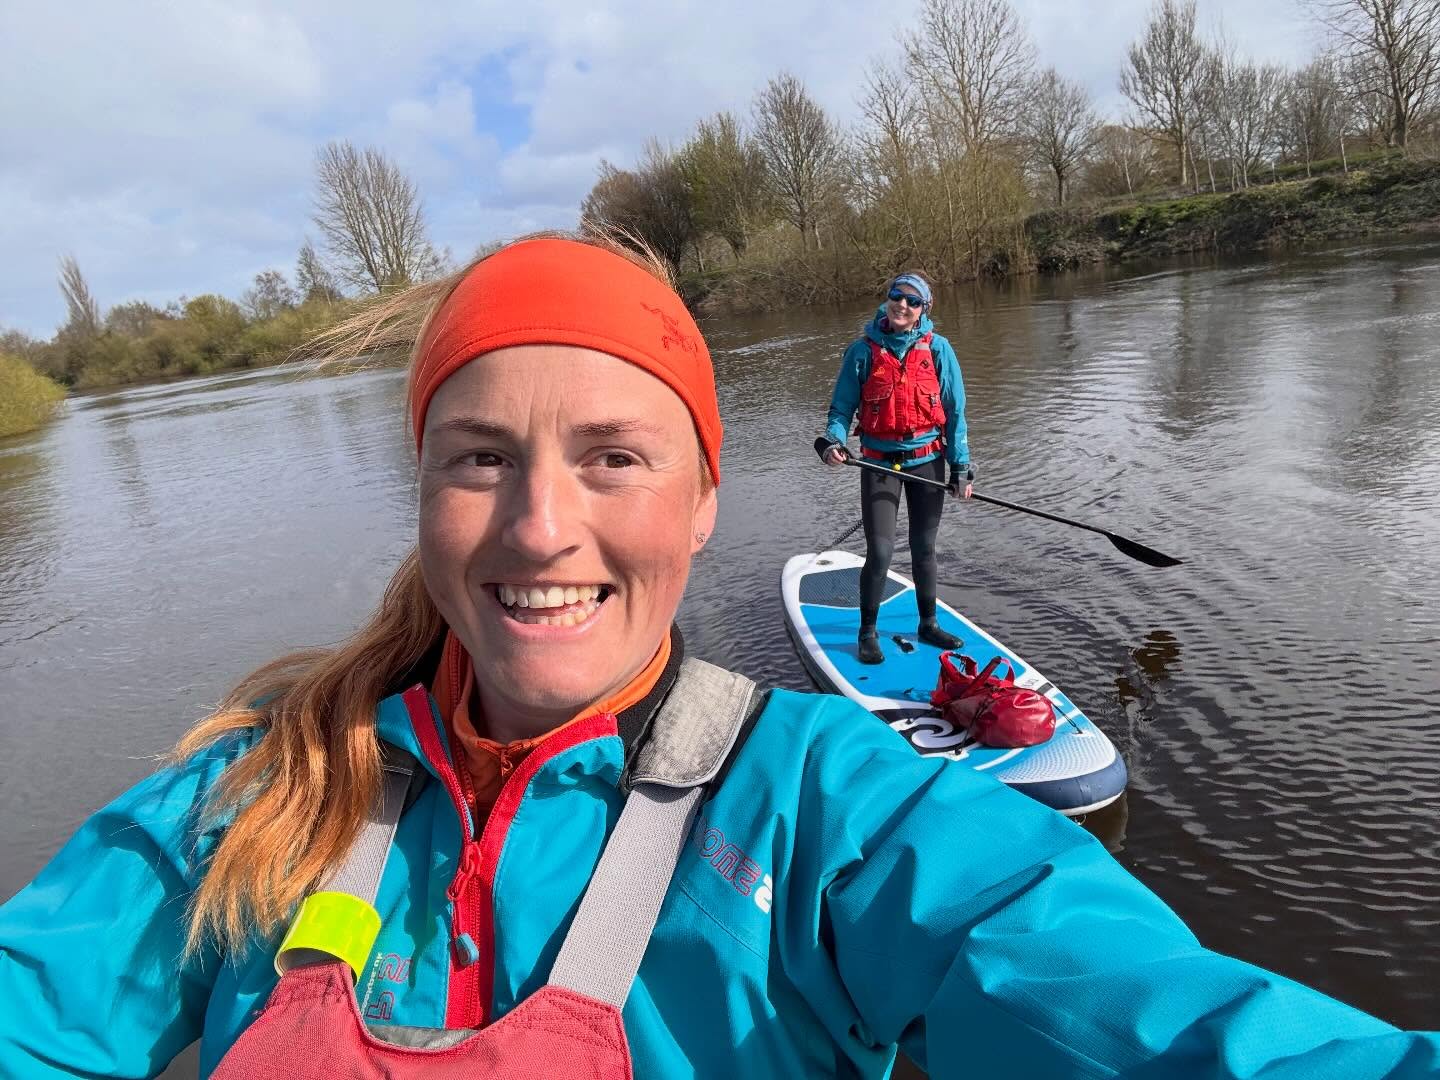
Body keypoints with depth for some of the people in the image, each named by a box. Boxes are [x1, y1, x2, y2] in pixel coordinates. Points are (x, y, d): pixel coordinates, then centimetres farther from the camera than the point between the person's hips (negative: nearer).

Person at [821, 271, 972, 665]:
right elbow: (843, 406, 1)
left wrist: (961, 465, 0)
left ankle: (928, 624, 31)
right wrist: (835, 440, -18)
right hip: (880, 463, -2)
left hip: (927, 460, 2)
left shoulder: (937, 349, -1)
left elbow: (954, 411, 3)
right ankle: (868, 633, 12)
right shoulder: (863, 350, -4)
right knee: (880, 551, -7)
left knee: (924, 549, 13)